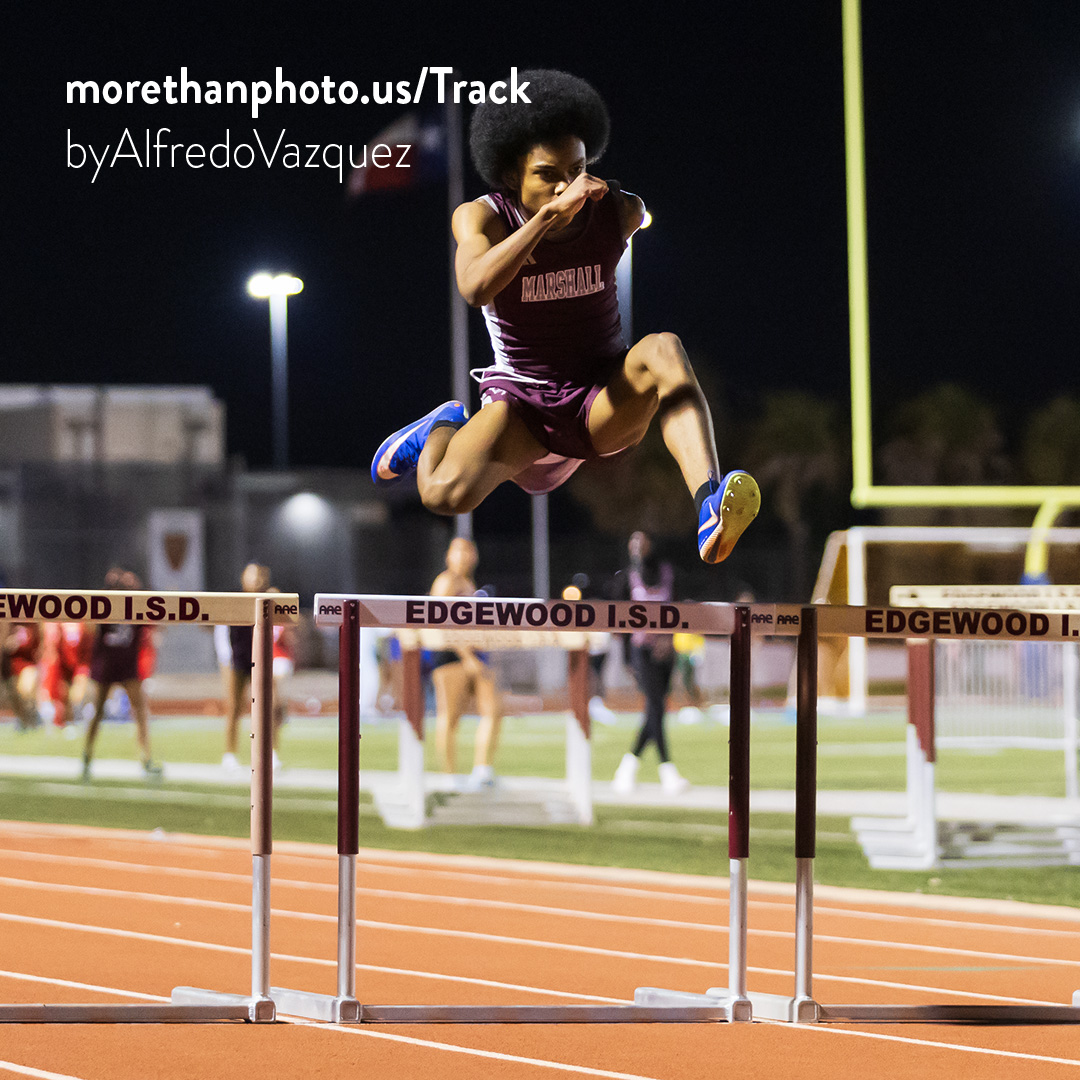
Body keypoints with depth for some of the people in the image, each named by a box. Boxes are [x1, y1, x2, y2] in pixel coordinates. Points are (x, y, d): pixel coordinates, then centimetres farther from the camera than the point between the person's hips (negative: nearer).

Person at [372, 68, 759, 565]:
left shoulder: (620, 212, -6)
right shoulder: (481, 217, -14)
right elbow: (476, 287, -36)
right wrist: (552, 213, -40)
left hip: (605, 401, 1)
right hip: (523, 404, -1)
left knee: (665, 348, -32)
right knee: (446, 495, -29)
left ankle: (710, 507, -53)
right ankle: (444, 429, 12)